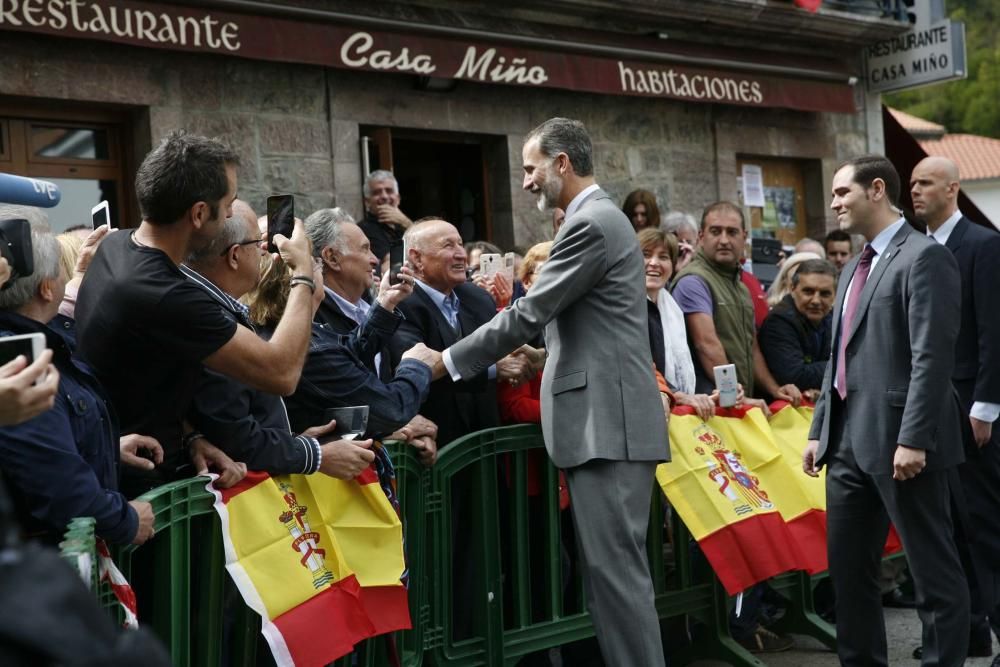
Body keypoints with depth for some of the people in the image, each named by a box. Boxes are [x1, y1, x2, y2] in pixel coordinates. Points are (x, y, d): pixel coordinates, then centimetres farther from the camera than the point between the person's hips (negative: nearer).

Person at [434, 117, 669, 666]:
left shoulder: (592, 222, -13)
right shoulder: (595, 218, 19)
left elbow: (528, 312, -14)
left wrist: (444, 362, -7)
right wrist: (545, 353, 18)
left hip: (608, 420, -10)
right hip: (600, 417, 10)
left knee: (615, 565, -8)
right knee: (608, 564, 12)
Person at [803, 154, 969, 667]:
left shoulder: (924, 256, -8)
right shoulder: (856, 267, 19)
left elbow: (932, 356, -17)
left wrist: (913, 439, -22)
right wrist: (819, 430, 17)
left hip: (897, 439, -9)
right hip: (850, 439, 9)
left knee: (933, 568, 1)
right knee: (847, 566, 12)